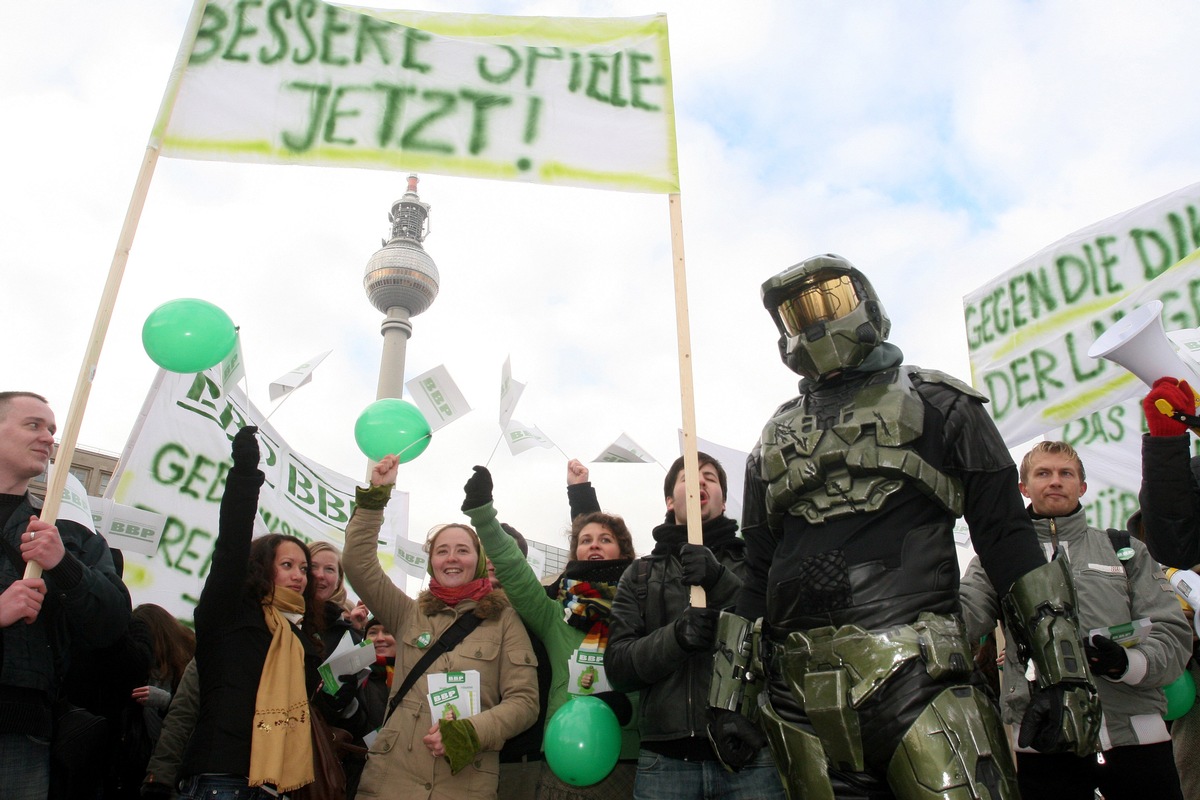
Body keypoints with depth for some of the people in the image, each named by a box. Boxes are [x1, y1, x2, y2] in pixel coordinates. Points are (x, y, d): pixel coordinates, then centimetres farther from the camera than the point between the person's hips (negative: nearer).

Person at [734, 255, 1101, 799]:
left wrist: (1062, 670, -1)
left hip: (913, 673, -3)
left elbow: (1009, 536, 6)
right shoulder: (775, 438, 20)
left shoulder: (935, 402, 11)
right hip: (801, 690, 4)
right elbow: (756, 571, 20)